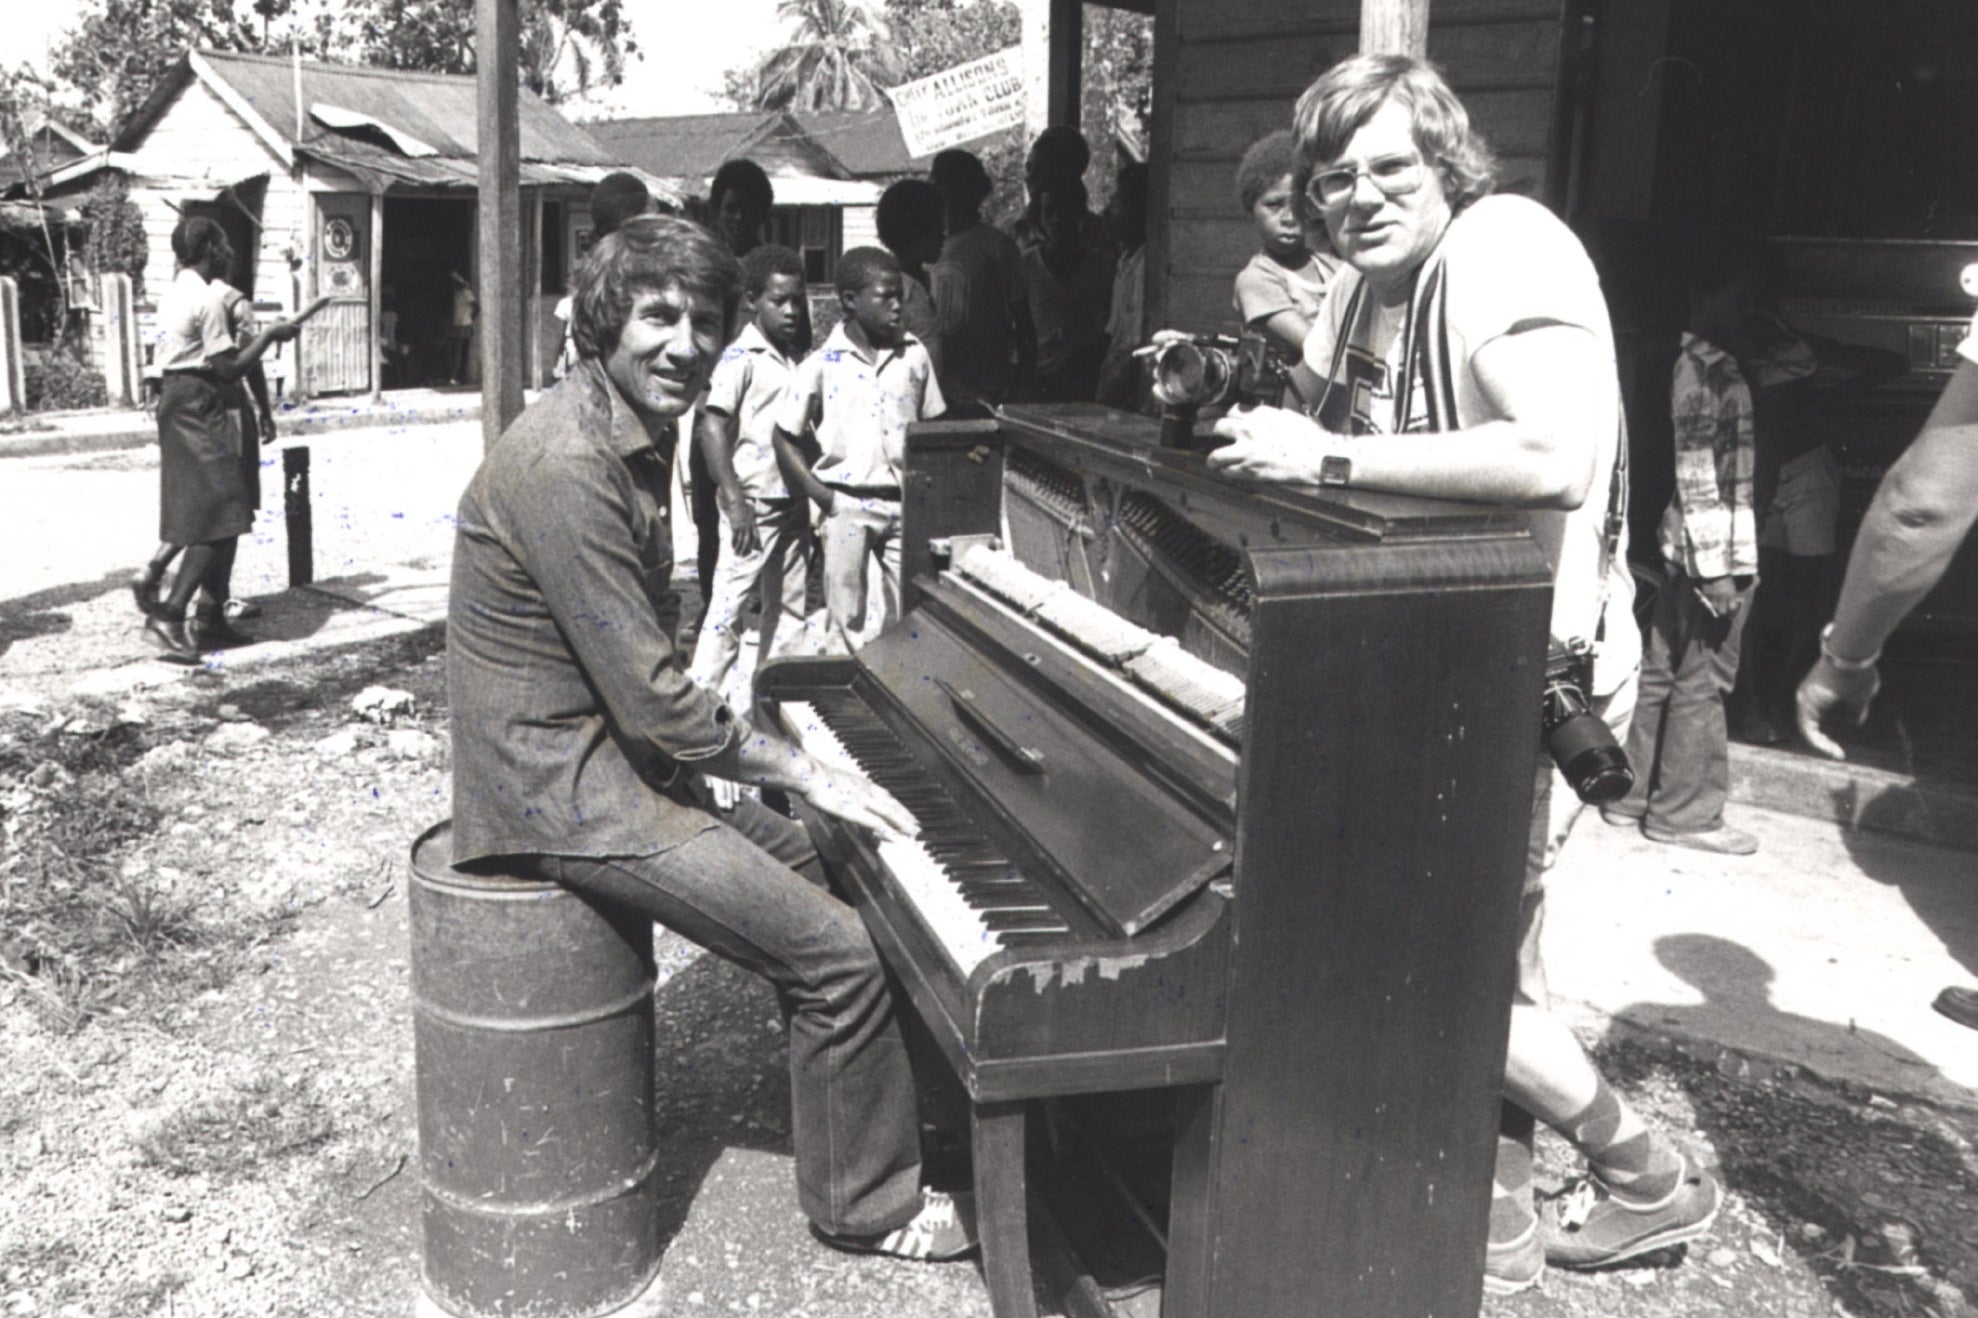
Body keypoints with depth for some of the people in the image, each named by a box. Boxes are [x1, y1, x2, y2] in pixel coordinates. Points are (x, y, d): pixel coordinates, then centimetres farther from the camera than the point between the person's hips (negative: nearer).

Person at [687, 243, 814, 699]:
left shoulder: (797, 357, 10)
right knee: (730, 600, -6)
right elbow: (712, 427, -16)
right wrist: (735, 500, -21)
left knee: (788, 605, 13)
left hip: (792, 502, 7)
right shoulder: (741, 358, -11)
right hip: (754, 502, -7)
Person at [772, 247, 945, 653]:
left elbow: (932, 425, 13)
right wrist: (816, 491, -9)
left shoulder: (914, 356, 4)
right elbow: (786, 437, 0)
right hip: (846, 507, -3)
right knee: (849, 621, 7)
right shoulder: (822, 365, -5)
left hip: (903, 503, 3)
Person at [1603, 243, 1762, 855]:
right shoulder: (1706, 372, -13)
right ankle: (1686, 812, 6)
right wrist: (1715, 569, -20)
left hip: (1691, 550, 10)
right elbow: (1698, 479, -18)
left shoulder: (1707, 366, 16)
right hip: (1717, 552, -10)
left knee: (1662, 673, 12)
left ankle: (1634, 795, 21)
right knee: (1703, 682, -2)